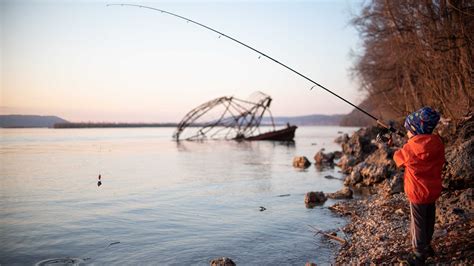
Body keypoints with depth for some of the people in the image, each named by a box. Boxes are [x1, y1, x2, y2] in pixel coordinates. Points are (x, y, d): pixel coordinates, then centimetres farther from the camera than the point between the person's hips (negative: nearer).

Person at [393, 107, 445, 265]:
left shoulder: (411, 148, -23)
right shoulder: (438, 144, -6)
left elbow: (399, 158, -6)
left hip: (418, 193, -6)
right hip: (433, 191, 6)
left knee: (418, 224, 6)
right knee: (429, 221, 22)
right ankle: (427, 247, 40)